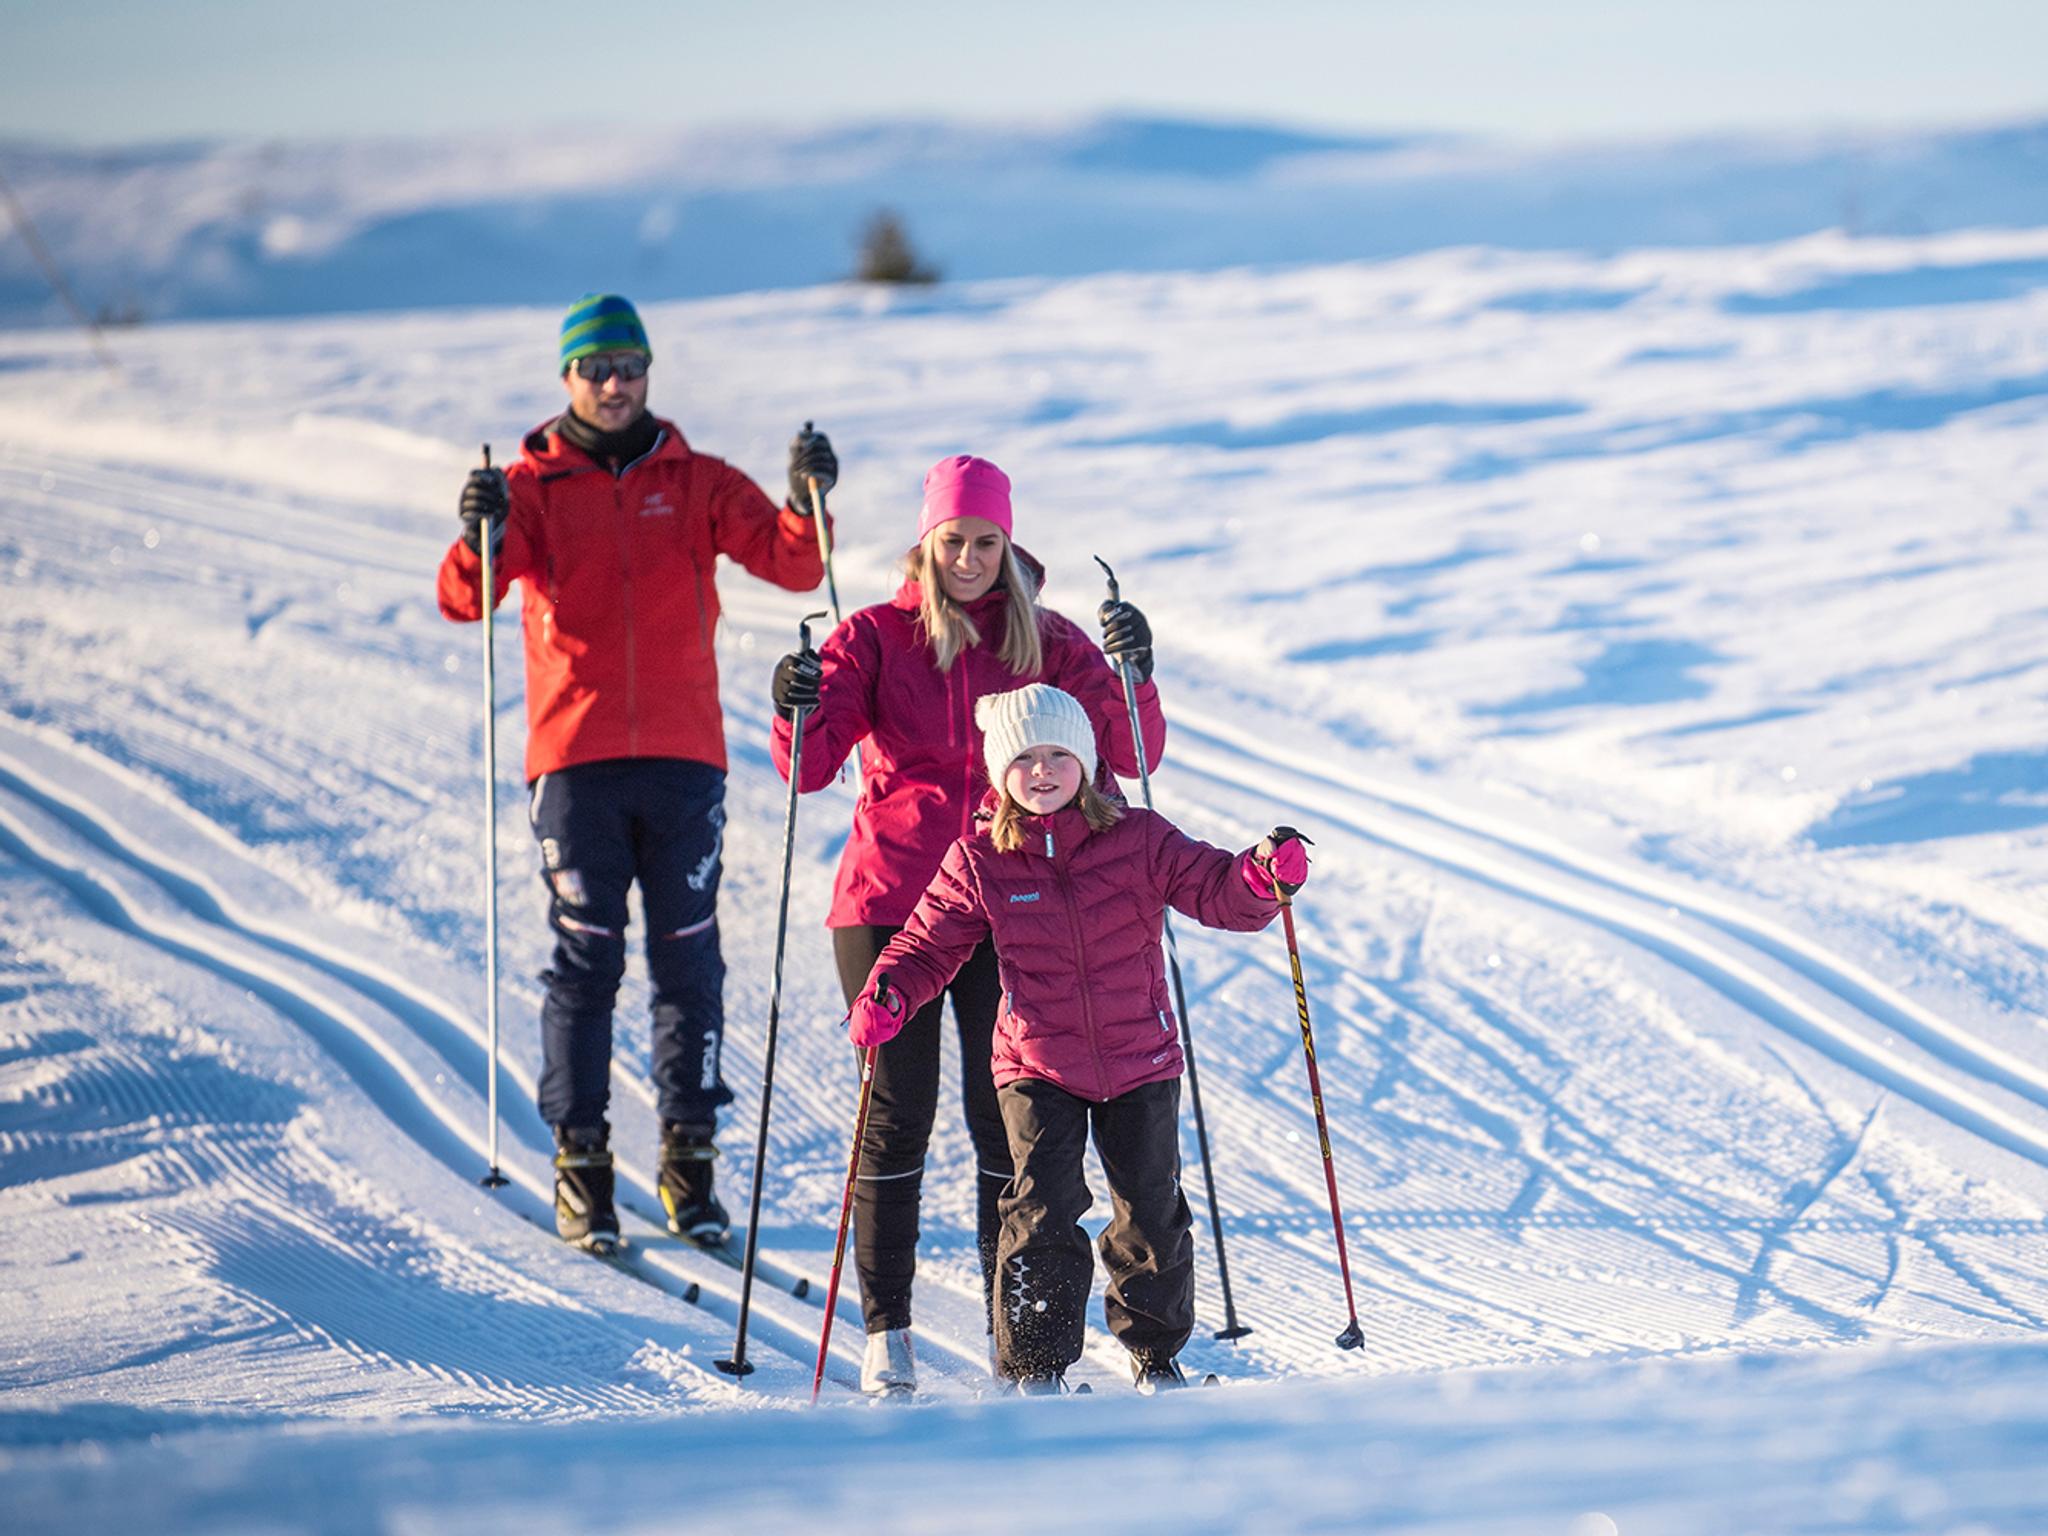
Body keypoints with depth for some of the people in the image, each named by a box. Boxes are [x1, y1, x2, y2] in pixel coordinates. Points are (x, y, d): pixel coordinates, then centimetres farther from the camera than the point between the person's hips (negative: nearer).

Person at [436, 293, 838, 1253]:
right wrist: (480, 541, -29)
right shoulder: (532, 486, 5)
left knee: (688, 957, 3)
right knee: (585, 958, -1)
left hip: (682, 755, 1)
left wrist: (807, 505, -21)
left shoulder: (696, 484, 9)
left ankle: (689, 1154, 9)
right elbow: (465, 599, -8)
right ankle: (580, 1157, 5)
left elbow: (792, 565, 0)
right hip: (575, 758, -1)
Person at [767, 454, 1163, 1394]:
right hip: (889, 904, -1)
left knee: (1007, 1122, -2)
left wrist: (1133, 676, -22)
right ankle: (885, 1333, 6)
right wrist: (796, 712, -28)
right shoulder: (874, 638, 2)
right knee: (896, 1116, -1)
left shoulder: (1047, 644, 5)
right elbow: (811, 766, -7)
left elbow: (1127, 756, -5)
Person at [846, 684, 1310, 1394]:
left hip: (1140, 1061, 1)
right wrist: (888, 995, -14)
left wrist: (1262, 875, -27)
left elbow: (1219, 893, -5)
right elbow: (930, 945, 4)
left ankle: (1155, 1354, 30)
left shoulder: (1138, 841, -5)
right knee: (1043, 1210, -12)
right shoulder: (979, 862, -3)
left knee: (1152, 1214, 8)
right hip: (1036, 1067, -1)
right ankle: (1035, 1372, -2)